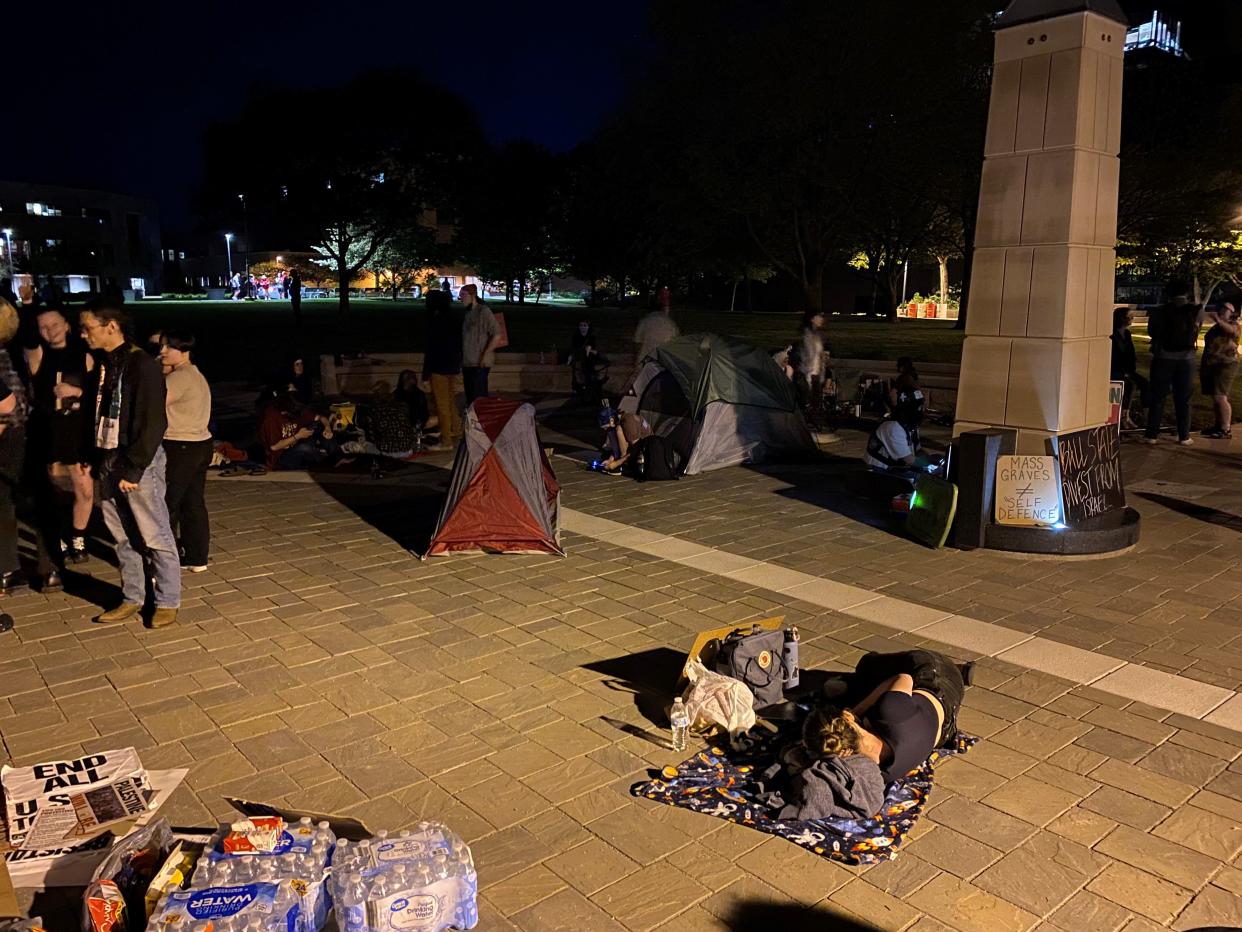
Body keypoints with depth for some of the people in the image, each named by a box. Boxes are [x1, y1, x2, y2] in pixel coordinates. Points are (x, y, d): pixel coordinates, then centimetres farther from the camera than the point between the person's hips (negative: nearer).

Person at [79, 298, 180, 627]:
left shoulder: (142, 365, -14)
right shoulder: (103, 364, 9)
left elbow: (153, 423, -17)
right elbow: (100, 413, 14)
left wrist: (133, 470, -18)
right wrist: (97, 459, 4)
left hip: (139, 461, -8)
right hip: (109, 460, 8)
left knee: (154, 536, 1)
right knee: (123, 536, 14)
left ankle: (168, 602, 12)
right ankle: (132, 599, 25)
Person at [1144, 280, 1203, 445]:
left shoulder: (1159, 311, -6)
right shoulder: (1196, 311, -3)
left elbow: (1151, 331, 5)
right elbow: (1197, 329, 12)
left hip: (1163, 358, -1)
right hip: (1186, 359, 1)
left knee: (1158, 397, 6)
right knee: (1183, 399, 8)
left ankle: (1151, 434, 4)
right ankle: (1184, 436, 11)